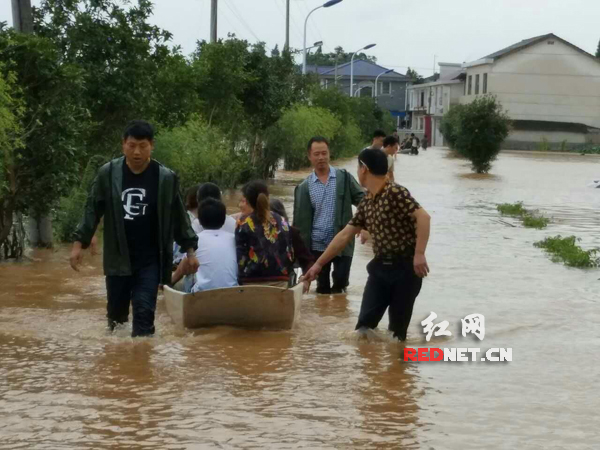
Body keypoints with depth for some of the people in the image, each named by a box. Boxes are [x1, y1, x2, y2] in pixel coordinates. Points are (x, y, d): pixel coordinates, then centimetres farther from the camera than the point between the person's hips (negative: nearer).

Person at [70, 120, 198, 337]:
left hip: (149, 260, -1)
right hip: (117, 258, 2)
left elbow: (179, 216, 3)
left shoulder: (166, 178, -5)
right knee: (116, 311, 12)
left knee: (144, 312, -8)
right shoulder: (108, 173, -4)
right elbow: (92, 210, 3)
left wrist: (190, 249, 3)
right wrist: (79, 243, -3)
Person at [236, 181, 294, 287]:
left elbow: (240, 256, -5)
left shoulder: (244, 224, -4)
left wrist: (239, 281, 5)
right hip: (279, 279, 4)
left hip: (253, 282, -4)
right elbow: (290, 252, 12)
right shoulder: (282, 221, 9)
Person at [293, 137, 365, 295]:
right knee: (322, 287, 7)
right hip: (317, 246, 1)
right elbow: (300, 221, 1)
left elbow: (362, 199, -1)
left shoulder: (344, 177, 2)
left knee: (341, 281, -3)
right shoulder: (304, 187, 2)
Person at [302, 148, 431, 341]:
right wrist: (319, 263, 18)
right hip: (380, 266, 7)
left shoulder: (395, 193, -15)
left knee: (397, 328, 2)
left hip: (405, 267, -7)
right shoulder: (366, 203, 11)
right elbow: (345, 235, 17)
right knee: (365, 325, 4)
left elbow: (423, 217, -25)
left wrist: (419, 254, -30)